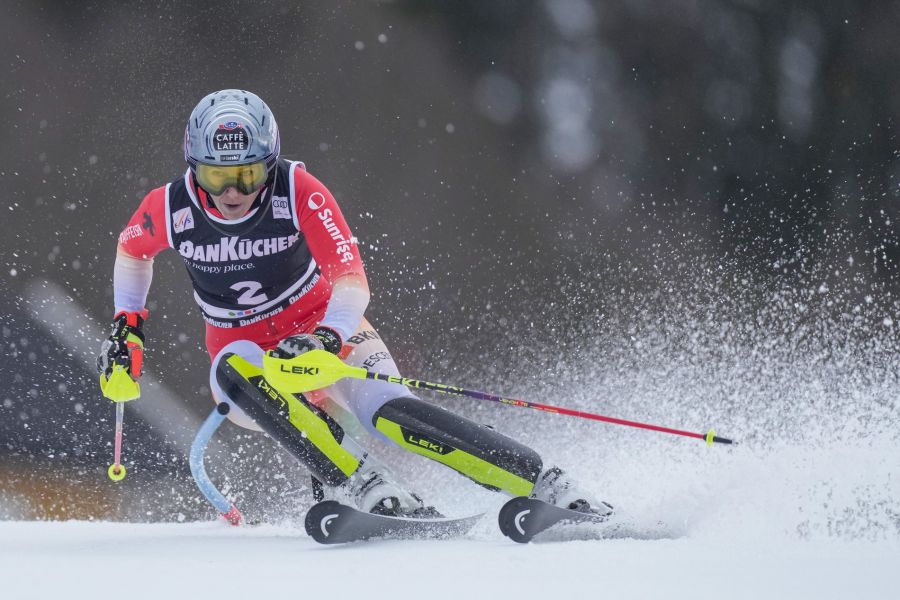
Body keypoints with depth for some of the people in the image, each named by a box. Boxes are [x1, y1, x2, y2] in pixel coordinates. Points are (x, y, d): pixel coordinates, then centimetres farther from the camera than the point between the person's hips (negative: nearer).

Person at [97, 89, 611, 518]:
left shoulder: (298, 192, -22)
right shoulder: (169, 210, -15)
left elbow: (352, 282, -26)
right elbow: (133, 249, 10)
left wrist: (323, 340, -43)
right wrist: (126, 325, 2)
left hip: (323, 328, -2)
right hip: (244, 350, 2)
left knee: (388, 412, -29)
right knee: (236, 369, -36)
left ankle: (546, 484, -29)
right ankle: (363, 485, -42)